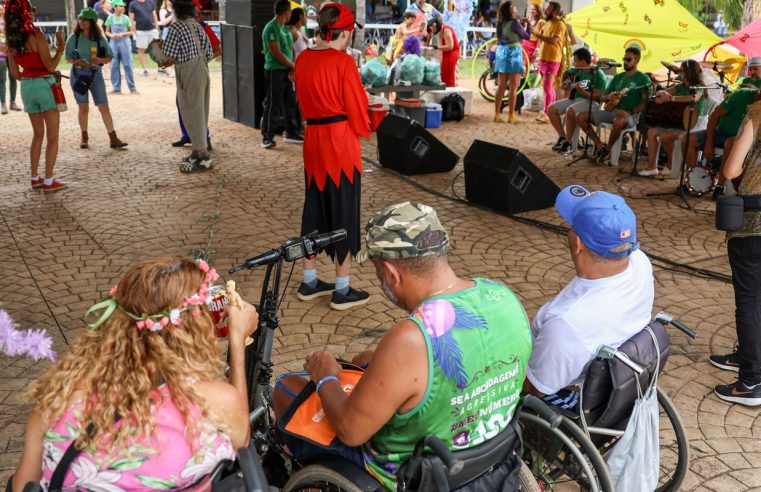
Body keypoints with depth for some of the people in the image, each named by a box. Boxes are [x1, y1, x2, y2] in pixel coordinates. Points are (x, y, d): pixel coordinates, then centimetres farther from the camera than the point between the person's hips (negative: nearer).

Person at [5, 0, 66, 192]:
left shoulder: (11, 41, 5)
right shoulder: (36, 35, -14)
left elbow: (14, 73, 10)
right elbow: (51, 66, -16)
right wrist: (61, 46, -7)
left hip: (26, 88, 7)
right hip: (44, 85, -7)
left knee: (38, 134, 20)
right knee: (52, 137, 1)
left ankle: (35, 178, 20)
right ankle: (48, 181, -1)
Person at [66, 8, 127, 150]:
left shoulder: (100, 39, -2)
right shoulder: (73, 38, -3)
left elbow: (109, 57, 2)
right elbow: (68, 57, 2)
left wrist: (99, 60, -19)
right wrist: (76, 61, -18)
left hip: (95, 74, 0)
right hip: (78, 74, 0)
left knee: (104, 106, -3)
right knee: (83, 107, 7)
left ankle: (113, 139, -2)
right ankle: (84, 138, 20)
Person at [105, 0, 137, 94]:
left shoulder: (125, 18, 0)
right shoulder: (110, 18, 5)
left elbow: (131, 32, 2)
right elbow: (107, 32, 11)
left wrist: (122, 34, -13)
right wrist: (111, 35, -10)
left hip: (124, 43, -2)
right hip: (113, 43, 2)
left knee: (127, 65, -2)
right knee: (114, 66, 3)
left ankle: (133, 88, 3)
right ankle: (116, 88, 11)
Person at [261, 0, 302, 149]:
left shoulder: (285, 28, 13)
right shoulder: (271, 28, -14)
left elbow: (291, 50, 11)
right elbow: (277, 54, -18)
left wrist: (292, 69, -5)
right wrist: (294, 66, -8)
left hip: (287, 71, 8)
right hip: (275, 71, -8)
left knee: (290, 103, 14)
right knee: (272, 105, -6)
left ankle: (291, 133, 25)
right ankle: (267, 137, 0)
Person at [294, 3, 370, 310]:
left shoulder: (303, 60, 6)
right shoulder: (344, 62, -14)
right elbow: (357, 107, -10)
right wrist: (364, 130, 9)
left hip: (312, 140, 7)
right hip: (341, 142, -7)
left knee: (314, 210, 16)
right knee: (344, 214, 2)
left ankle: (309, 282, 26)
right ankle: (342, 291, 10)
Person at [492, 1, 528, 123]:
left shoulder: (501, 23, 8)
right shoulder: (514, 23, -12)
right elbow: (526, 36, -2)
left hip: (501, 53, 7)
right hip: (513, 54, -7)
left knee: (501, 86, 10)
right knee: (514, 87, -2)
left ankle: (497, 114, 10)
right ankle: (511, 115, -1)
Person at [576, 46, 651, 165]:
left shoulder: (643, 79, -2)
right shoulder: (618, 77, 18)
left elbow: (645, 103, -12)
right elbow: (602, 97, 18)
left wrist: (630, 112, -25)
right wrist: (608, 97, -6)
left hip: (630, 114, -7)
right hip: (611, 110, 7)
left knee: (619, 122, -44)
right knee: (581, 117, -6)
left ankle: (607, 150, -17)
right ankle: (600, 146, -4)